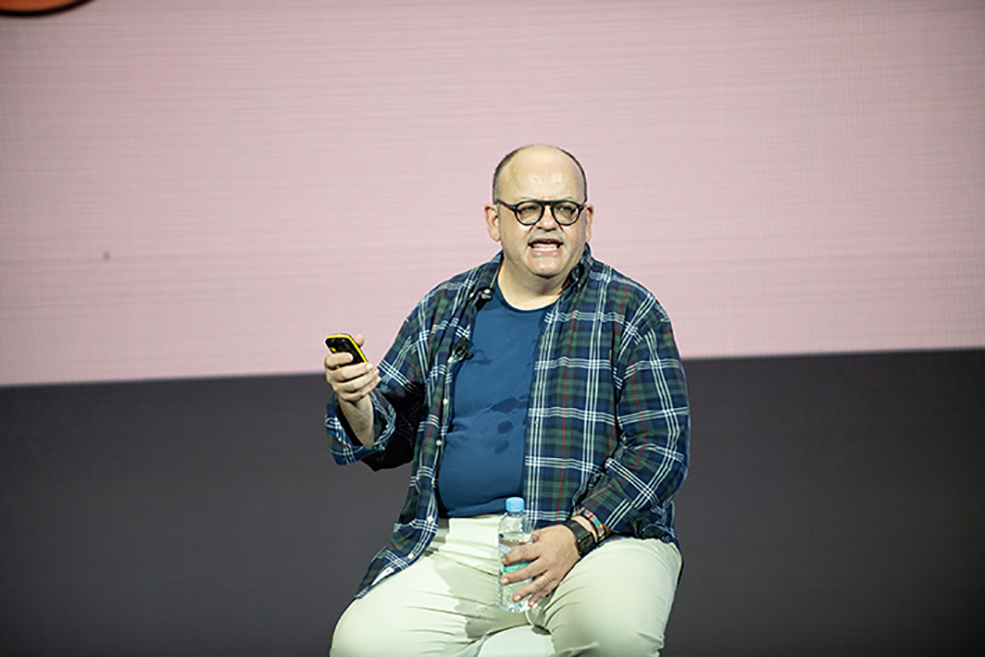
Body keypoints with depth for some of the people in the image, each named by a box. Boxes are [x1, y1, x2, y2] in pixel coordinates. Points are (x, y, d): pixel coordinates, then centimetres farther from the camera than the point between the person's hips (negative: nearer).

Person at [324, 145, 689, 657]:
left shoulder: (628, 312, 5)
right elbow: (389, 438, 19)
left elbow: (662, 447, -2)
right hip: (456, 547, 3)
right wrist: (355, 403, -5)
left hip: (600, 536, -3)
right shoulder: (443, 310, 15)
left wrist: (576, 535, -15)